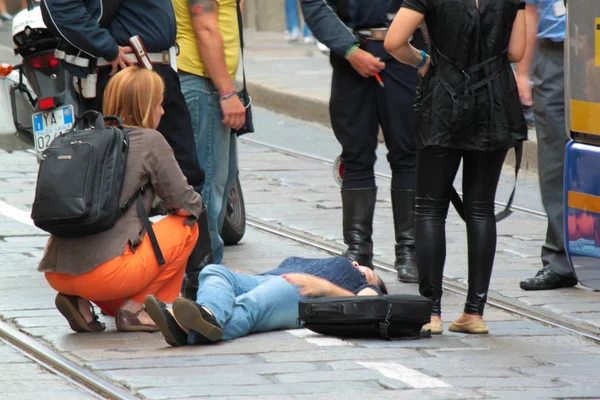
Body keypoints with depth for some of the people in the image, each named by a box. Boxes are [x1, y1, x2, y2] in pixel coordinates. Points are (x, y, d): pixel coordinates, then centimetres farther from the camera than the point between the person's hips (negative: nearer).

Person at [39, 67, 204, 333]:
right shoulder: (150, 142, 0)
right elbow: (186, 204, 5)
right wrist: (193, 206, 26)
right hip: (105, 271, -7)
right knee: (186, 227, 14)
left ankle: (79, 301, 11)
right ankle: (134, 309, 5)